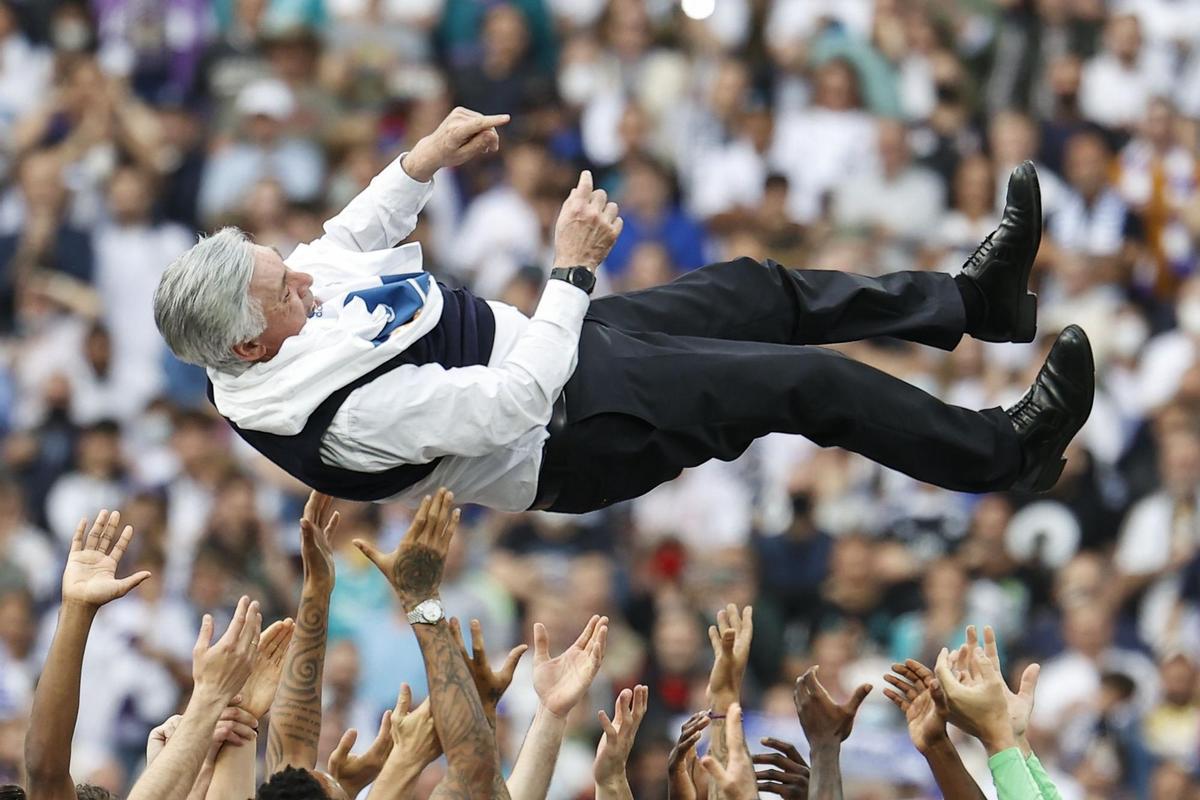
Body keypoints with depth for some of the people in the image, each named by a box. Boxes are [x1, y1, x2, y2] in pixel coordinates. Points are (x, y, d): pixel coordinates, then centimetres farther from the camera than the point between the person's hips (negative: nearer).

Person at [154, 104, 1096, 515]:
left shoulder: (269, 312, -10)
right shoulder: (347, 409, -37)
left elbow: (348, 241, 12)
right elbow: (513, 407, -35)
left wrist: (426, 160, 1)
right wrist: (573, 270, -30)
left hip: (541, 341, 10)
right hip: (575, 429, -10)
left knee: (760, 291, 18)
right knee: (812, 382, -7)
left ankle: (974, 297, 35)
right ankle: (1009, 452, 12)